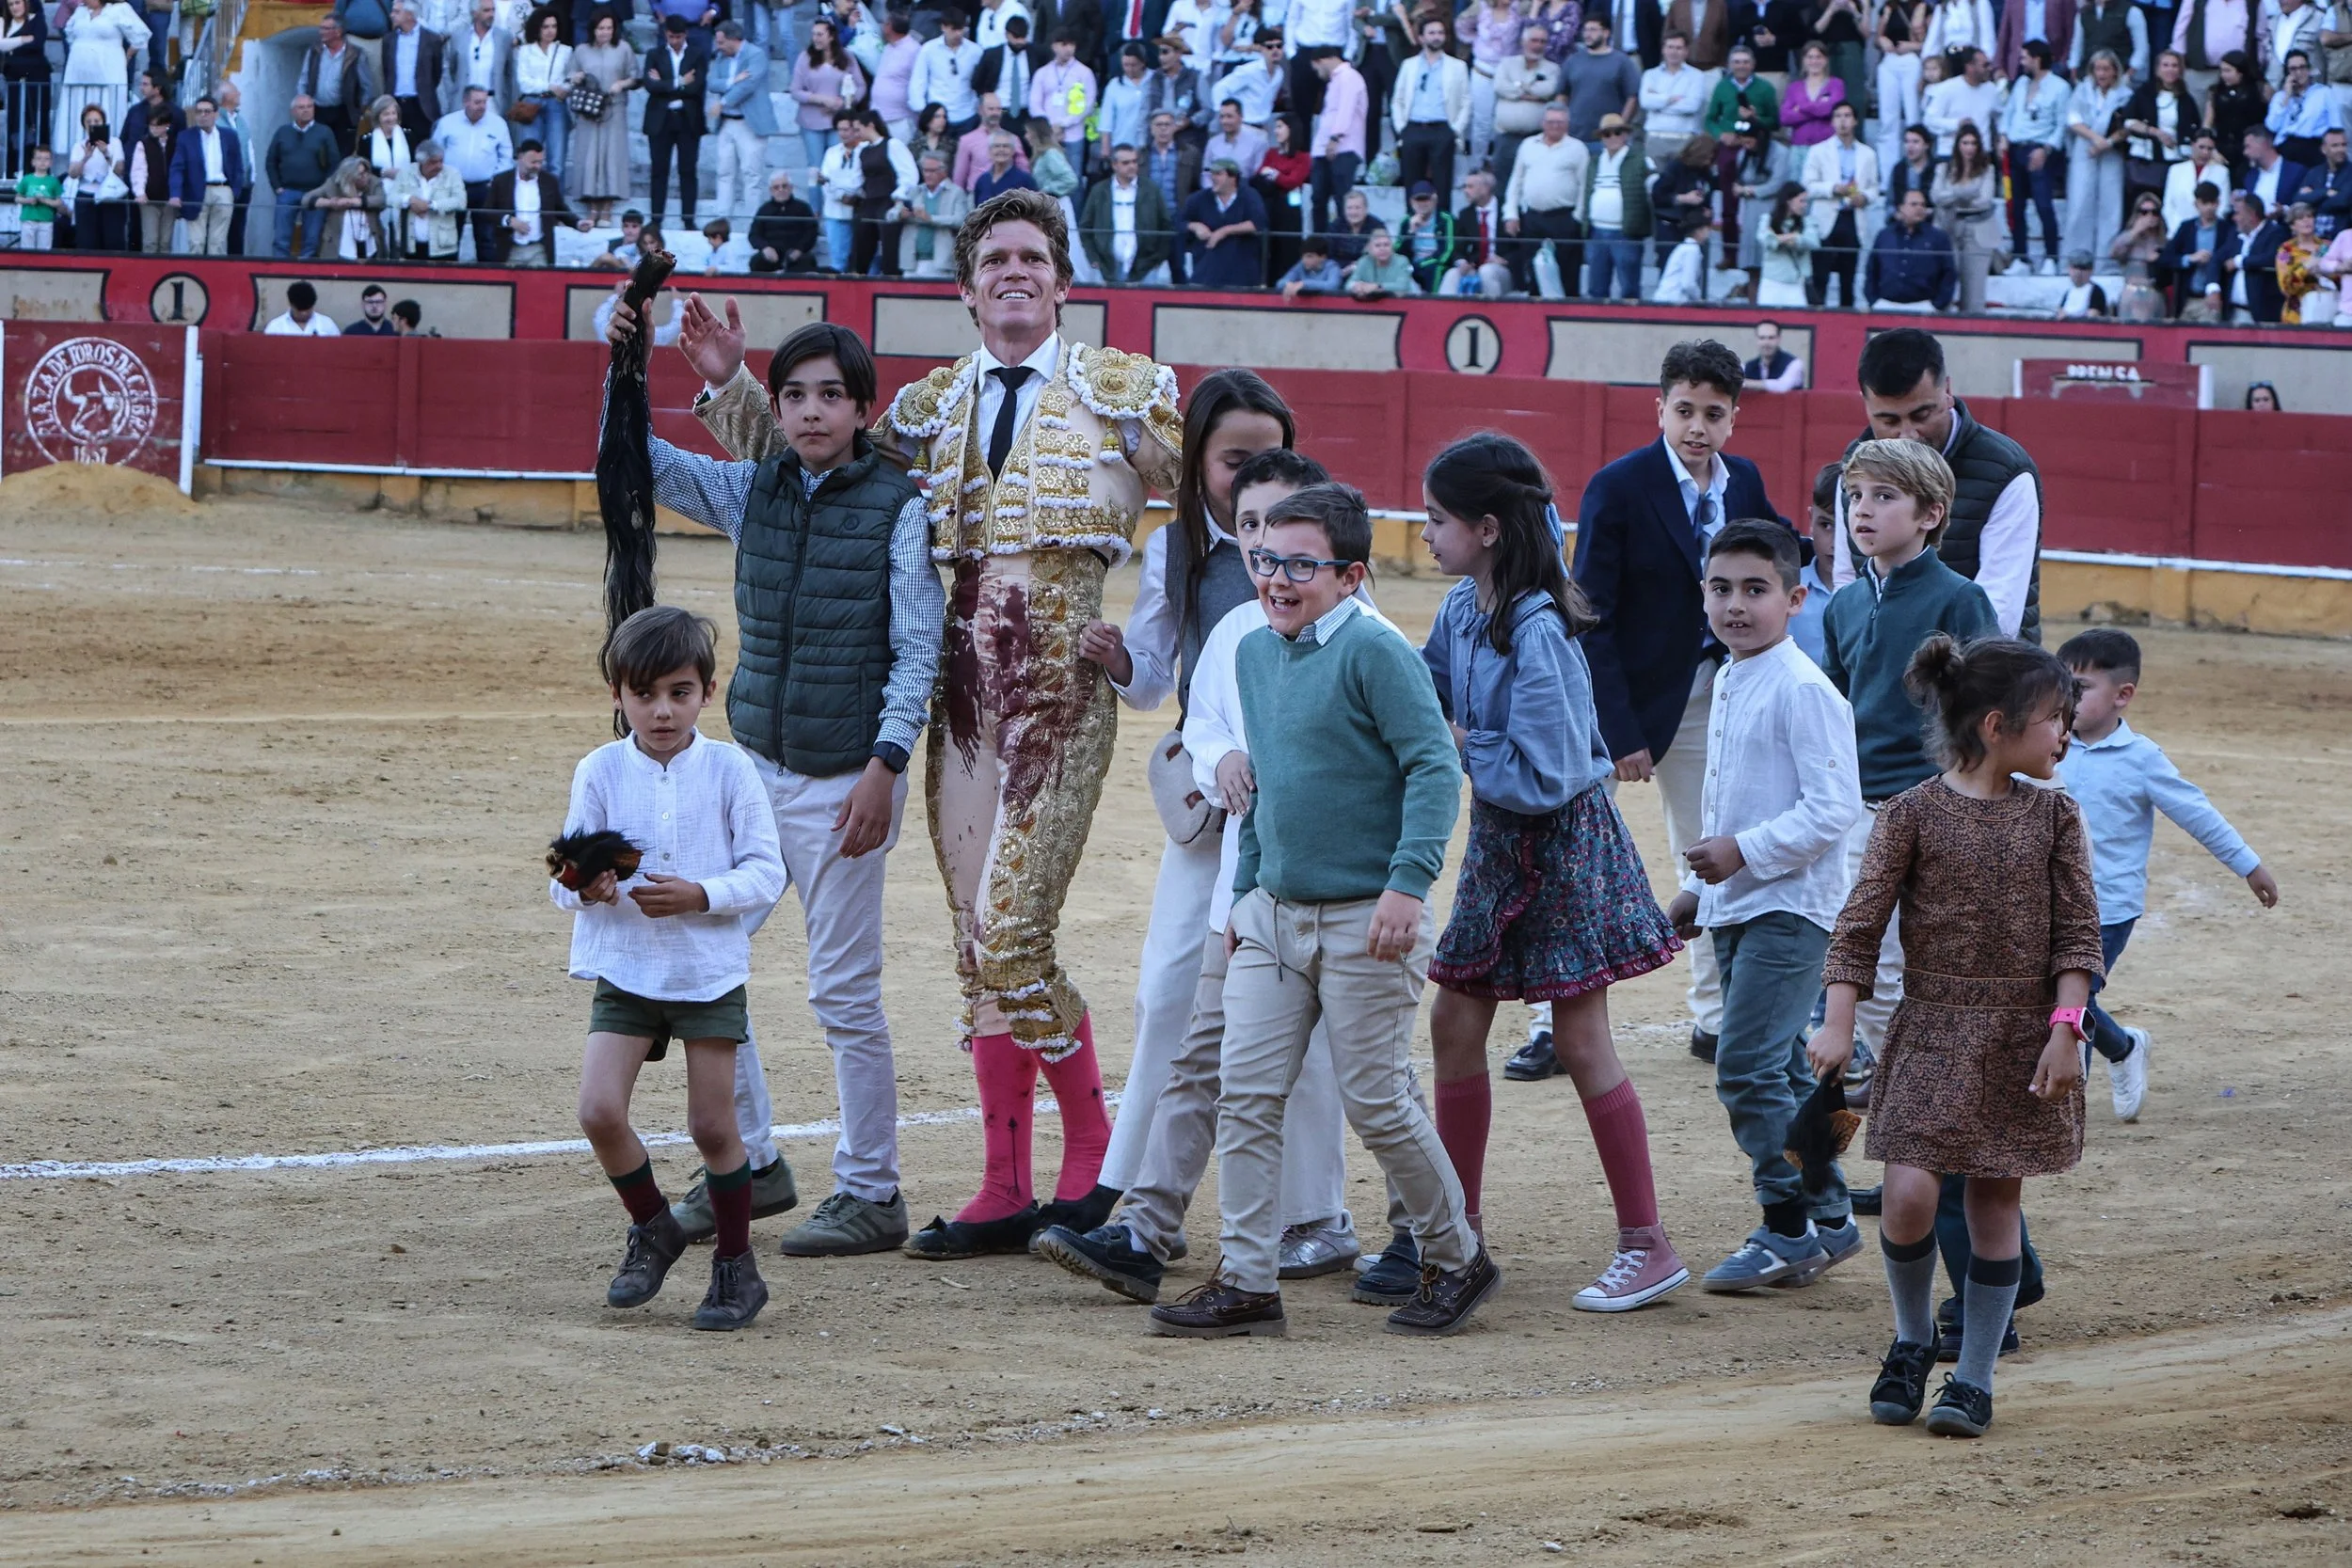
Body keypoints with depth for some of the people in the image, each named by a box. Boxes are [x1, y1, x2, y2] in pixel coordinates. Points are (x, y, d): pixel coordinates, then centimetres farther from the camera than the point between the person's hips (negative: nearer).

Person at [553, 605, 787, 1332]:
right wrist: (584, 889, -24)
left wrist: (699, 896, -22)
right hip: (625, 970, 1)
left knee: (713, 1125, 1)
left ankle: (736, 1267, 19)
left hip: (710, 971, -1)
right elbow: (566, 877, -1)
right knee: (599, 1110, -11)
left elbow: (765, 872, -6)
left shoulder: (728, 769, -6)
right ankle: (652, 1229, 15)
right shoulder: (600, 771, -3)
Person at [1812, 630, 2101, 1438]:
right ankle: (1912, 1342, 13)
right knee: (1910, 1192, -12)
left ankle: (1974, 1377, 13)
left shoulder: (2053, 817, 3)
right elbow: (1861, 924, -4)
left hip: (2023, 1039, 2)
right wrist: (1838, 1022, -12)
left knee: (1996, 1201, 4)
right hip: (1932, 1033, -2)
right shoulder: (1914, 814, -4)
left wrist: (2065, 1029, -8)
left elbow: (2077, 933, 2)